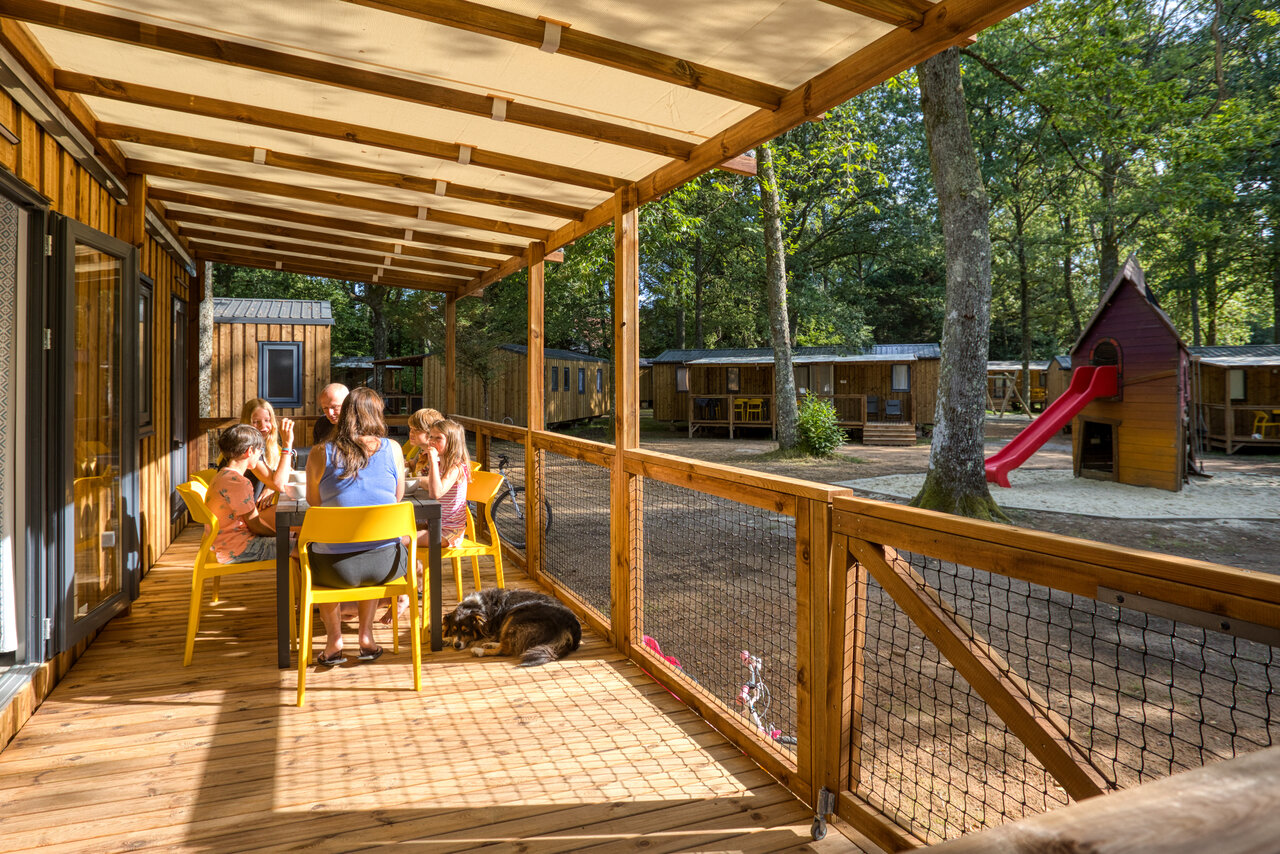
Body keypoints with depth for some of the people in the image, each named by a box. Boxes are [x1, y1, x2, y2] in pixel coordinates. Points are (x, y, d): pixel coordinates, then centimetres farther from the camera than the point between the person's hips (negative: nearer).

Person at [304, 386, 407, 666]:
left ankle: (334, 640, 30)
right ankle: (366, 636, 35)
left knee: (307, 549, 35)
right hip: (387, 564, 1)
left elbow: (313, 500, 9)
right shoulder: (392, 448, -2)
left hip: (337, 569, -1)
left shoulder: (320, 453, -5)